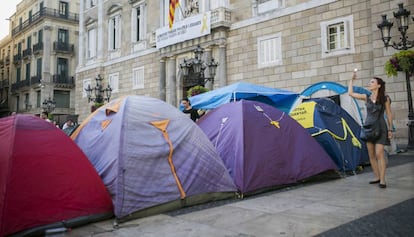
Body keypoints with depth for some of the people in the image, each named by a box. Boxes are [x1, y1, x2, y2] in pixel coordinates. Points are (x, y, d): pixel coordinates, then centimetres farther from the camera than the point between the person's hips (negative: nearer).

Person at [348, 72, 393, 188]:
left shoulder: (385, 99, -2)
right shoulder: (367, 97, 6)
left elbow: (389, 115, 2)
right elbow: (350, 93, 6)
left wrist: (390, 129, -1)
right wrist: (352, 80, 8)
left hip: (380, 128, -4)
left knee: (379, 154, -11)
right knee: (371, 155, 7)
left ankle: (382, 180, -6)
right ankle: (377, 177, 18)